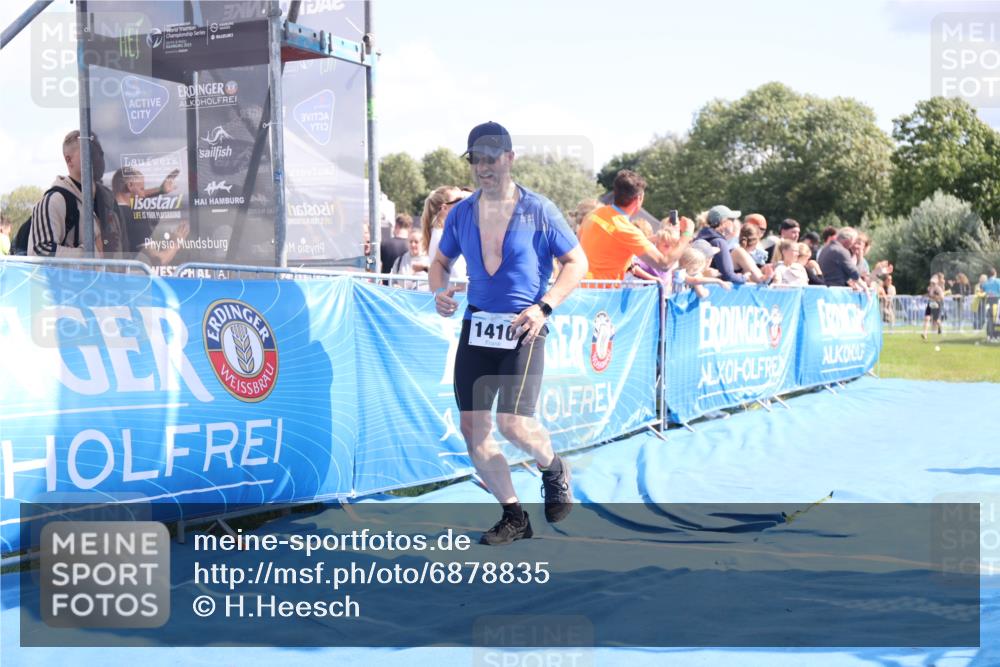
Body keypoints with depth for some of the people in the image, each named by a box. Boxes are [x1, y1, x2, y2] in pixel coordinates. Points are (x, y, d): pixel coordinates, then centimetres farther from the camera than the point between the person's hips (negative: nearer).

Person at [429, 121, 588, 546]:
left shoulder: (538, 210, -4)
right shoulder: (461, 213, 7)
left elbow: (577, 262, 0)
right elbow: (441, 262, 20)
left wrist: (544, 307, -13)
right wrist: (440, 292, -3)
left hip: (523, 330, -5)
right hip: (475, 328, 5)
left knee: (513, 423, -17)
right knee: (473, 430, 2)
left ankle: (553, 469, 18)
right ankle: (514, 518, 17)